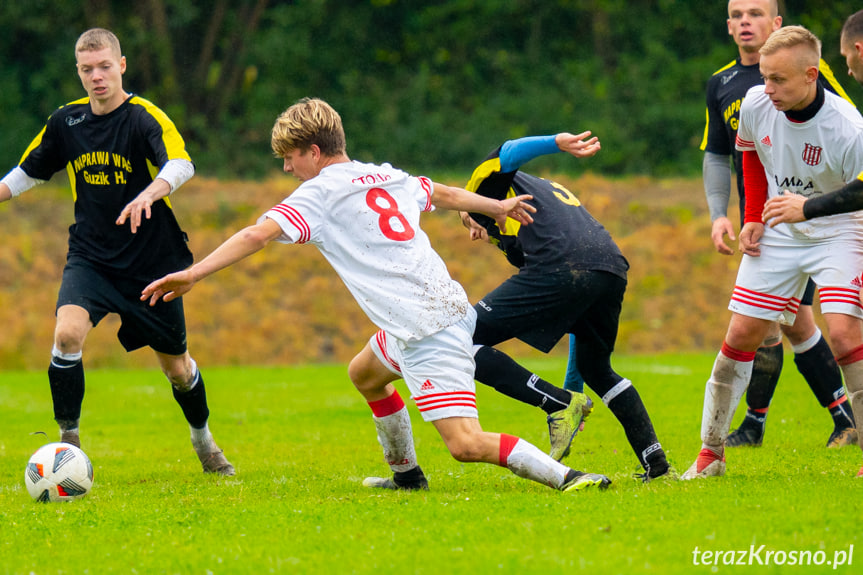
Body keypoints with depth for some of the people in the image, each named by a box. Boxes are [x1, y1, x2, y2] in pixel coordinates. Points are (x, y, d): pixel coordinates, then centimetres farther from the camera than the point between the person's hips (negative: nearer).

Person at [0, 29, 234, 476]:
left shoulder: (144, 117, -16)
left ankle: (202, 437, 41)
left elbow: (181, 164, -35)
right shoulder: (66, 122, -1)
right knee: (67, 333, -26)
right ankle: (68, 440, -11)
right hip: (90, 258, 2)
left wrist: (149, 195, -54)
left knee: (176, 367, 11)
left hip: (152, 263, -2)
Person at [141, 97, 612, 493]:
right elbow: (447, 195, 33)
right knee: (363, 373, 33)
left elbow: (259, 234, -18)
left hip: (427, 330, -10)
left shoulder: (319, 194, -6)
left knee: (466, 445, -16)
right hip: (450, 303, 10)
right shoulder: (387, 177, 16)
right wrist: (498, 206, 51)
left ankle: (565, 476, -21)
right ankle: (405, 473, 43)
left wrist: (193, 274, -19)